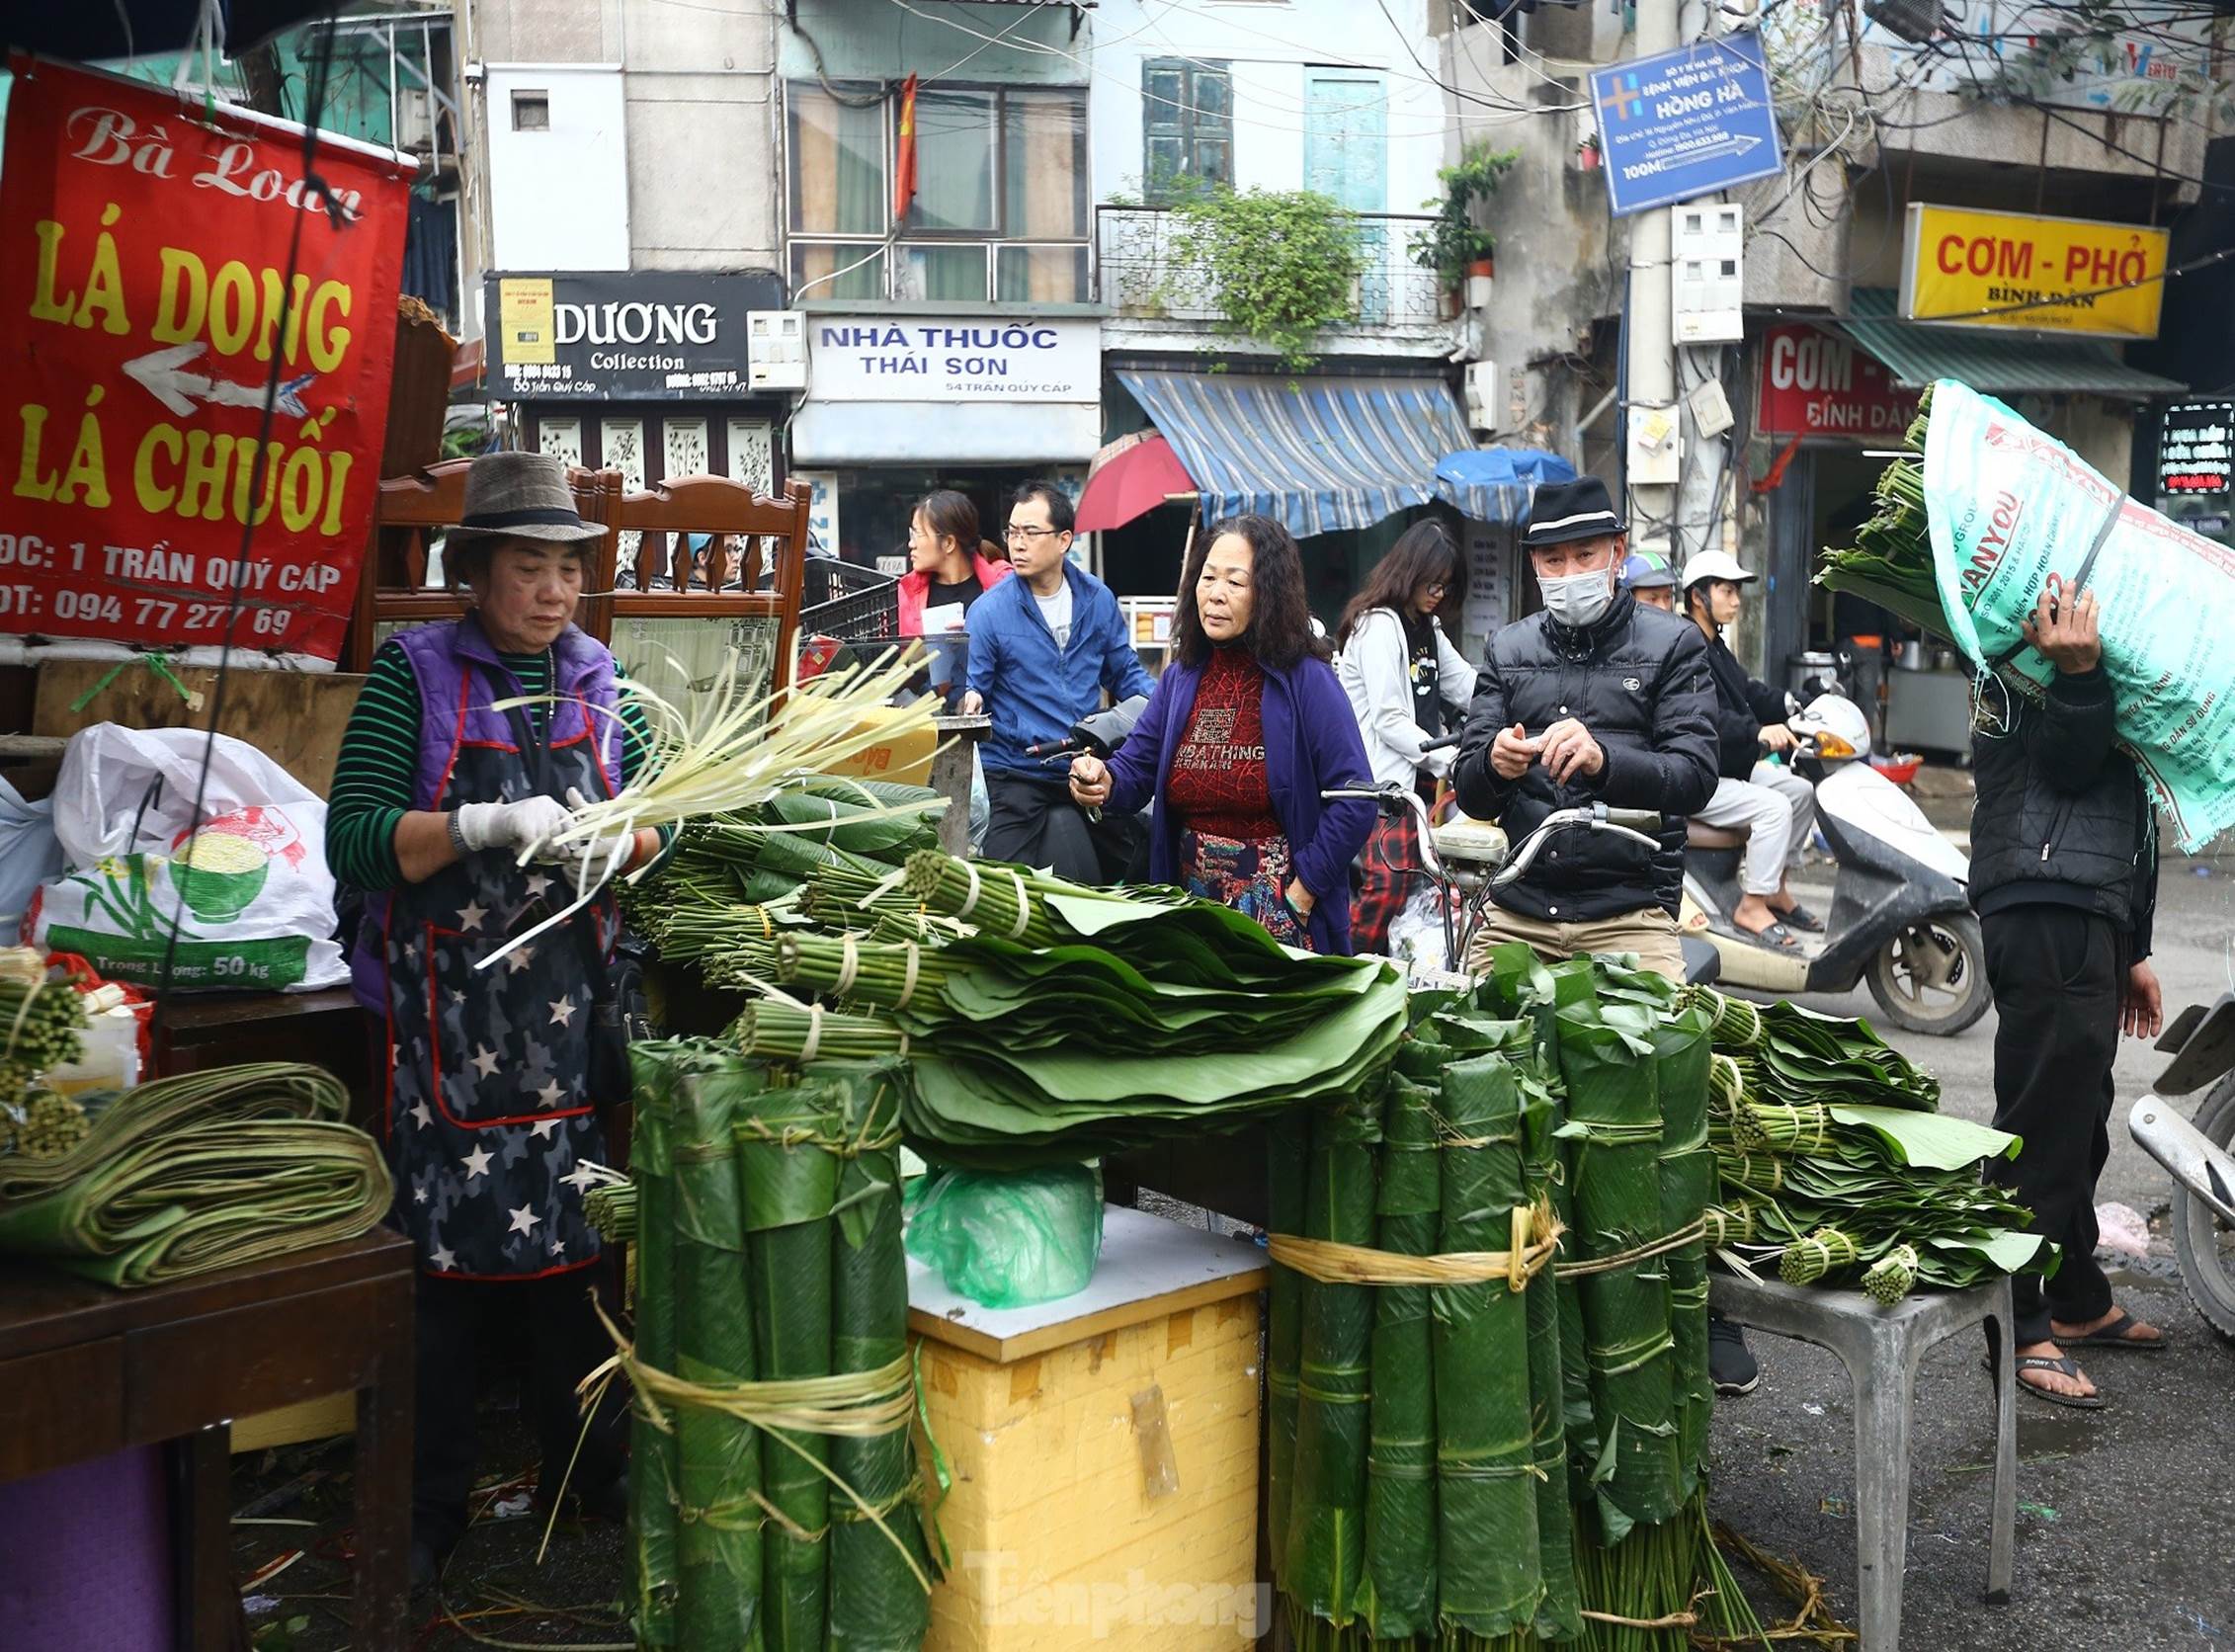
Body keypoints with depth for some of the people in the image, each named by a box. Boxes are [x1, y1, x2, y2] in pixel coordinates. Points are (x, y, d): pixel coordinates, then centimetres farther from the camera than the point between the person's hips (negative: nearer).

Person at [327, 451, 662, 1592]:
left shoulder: (594, 680, 10)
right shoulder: (414, 672, -3)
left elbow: (653, 827, 12)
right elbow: (353, 838, -10)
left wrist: (617, 843, -11)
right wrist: (487, 825, -23)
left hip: (575, 1010, 4)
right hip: (448, 1014, -4)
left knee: (581, 1236, 10)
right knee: (445, 1249, 1)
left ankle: (588, 1469, 26)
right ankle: (426, 1508, 15)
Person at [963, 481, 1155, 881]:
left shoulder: (1097, 599, 3)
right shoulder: (990, 611, -9)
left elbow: (1125, 673, 12)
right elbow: (972, 690, -9)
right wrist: (968, 700, -32)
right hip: (1016, 778, -4)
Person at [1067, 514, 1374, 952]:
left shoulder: (1306, 681, -12)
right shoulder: (1180, 678, 6)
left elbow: (1353, 800, -17)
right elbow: (1136, 768, 3)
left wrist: (1301, 894, -17)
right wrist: (1103, 781, -20)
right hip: (1188, 896, 5)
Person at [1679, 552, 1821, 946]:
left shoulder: (1715, 647, 18)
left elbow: (1749, 692, 13)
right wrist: (1757, 732, -40)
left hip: (1729, 767, 11)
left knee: (1801, 791, 10)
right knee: (1774, 807, -23)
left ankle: (1775, 889, 17)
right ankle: (1752, 906, -14)